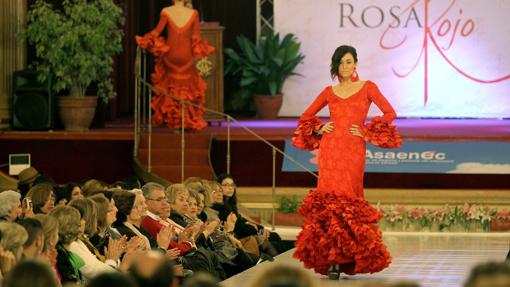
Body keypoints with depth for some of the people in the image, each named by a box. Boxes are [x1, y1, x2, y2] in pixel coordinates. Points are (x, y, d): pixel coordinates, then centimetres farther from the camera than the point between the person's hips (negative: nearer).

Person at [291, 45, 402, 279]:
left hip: (353, 151, -2)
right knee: (329, 200, -5)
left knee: (348, 200, -6)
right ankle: (331, 260, -3)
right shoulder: (329, 92, 14)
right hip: (330, 150, 2)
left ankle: (345, 259, -2)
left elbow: (390, 113, 1)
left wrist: (366, 132, -4)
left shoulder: (367, 88, 7)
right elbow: (306, 117, 23)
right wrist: (319, 129, 4)